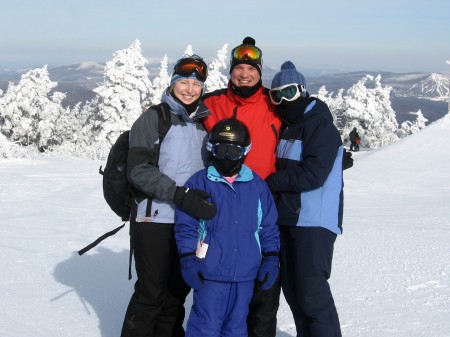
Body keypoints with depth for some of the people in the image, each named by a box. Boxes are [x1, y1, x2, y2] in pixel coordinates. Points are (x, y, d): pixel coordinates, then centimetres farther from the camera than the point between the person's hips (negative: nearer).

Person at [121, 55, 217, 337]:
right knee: (151, 292, -2)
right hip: (155, 219, -5)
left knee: (178, 290, 13)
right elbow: (138, 169, -14)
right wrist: (179, 194, -25)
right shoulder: (153, 118, -4)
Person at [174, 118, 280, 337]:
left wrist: (271, 260, 5)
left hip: (245, 275, 4)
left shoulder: (258, 186, 6)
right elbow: (186, 227, -4)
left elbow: (269, 228, 11)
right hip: (210, 274, -3)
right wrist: (189, 261, -9)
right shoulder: (199, 183, -3)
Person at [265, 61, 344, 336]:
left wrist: (270, 182, -11)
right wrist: (275, 182, 3)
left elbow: (312, 175, -19)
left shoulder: (321, 126, -9)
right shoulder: (287, 127, 17)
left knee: (312, 291, -12)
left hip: (314, 222, -9)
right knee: (293, 290, 12)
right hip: (288, 219, 9)